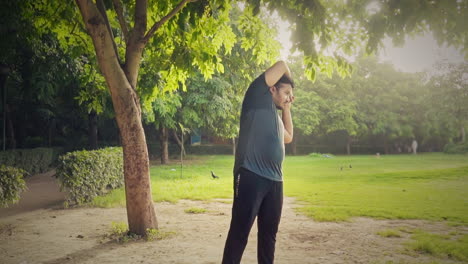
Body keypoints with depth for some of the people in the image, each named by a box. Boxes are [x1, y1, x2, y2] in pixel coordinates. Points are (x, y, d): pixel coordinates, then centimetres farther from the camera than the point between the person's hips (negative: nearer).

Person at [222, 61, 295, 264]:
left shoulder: (275, 115, 25)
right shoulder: (258, 97, 3)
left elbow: (288, 137, 37)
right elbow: (281, 65, 2)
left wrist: (286, 109, 32)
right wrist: (289, 82, 22)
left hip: (274, 181, 9)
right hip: (251, 177, -9)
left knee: (269, 233, 14)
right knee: (239, 232, -6)